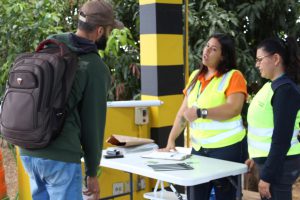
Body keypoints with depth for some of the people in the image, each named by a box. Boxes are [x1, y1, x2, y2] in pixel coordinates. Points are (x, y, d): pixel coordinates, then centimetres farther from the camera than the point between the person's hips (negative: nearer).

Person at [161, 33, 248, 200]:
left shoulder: (234, 77, -8)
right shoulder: (195, 76, 11)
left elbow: (233, 108, -22)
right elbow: (183, 112, 10)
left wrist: (200, 113, -24)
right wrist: (171, 140, 1)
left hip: (226, 148, -5)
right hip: (198, 148, 5)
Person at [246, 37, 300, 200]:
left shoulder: (285, 90, -18)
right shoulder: (271, 85, 9)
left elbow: (282, 139, -22)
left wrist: (267, 176, -21)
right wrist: (256, 157, 20)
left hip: (279, 164, -9)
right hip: (269, 160, 9)